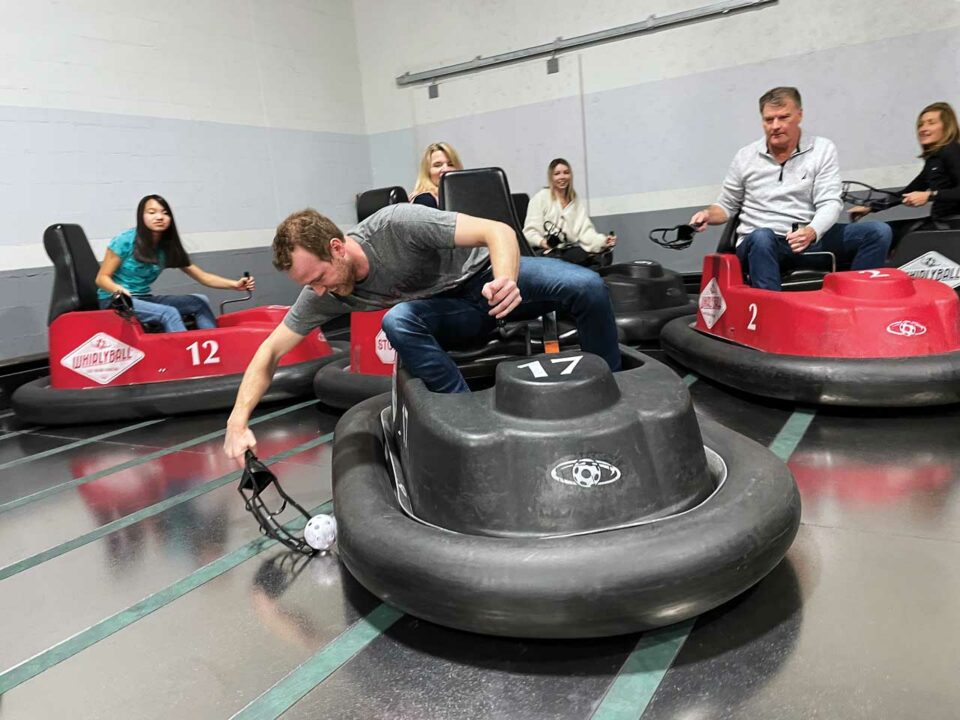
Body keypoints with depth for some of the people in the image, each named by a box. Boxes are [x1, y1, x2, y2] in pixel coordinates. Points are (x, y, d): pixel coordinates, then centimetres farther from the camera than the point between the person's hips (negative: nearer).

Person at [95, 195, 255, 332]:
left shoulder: (169, 247, 0)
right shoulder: (125, 240, -15)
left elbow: (202, 276, -1)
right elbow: (102, 278, -12)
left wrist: (234, 284, -15)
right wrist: (119, 289, -35)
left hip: (143, 299, 7)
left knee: (200, 302, -3)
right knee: (169, 313, -30)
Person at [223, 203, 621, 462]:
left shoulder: (397, 224, -30)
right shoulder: (325, 293, -13)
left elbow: (499, 231, -32)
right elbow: (270, 352, -7)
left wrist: (506, 283, -53)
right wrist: (238, 422, -18)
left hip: (487, 275, -3)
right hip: (451, 309, 3)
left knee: (586, 287, -29)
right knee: (397, 321, -31)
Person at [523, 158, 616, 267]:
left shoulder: (576, 201, 18)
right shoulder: (540, 198, 3)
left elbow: (585, 231, 6)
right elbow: (530, 231, -4)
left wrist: (603, 241, -15)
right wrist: (541, 241, -27)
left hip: (571, 249, 5)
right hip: (548, 251, -5)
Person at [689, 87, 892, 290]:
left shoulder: (823, 149, 7)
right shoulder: (745, 157, 10)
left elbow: (830, 203, -4)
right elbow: (726, 205, 18)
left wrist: (811, 232, -26)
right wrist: (708, 214, -7)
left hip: (809, 240, 2)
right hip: (757, 244, -1)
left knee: (878, 232, -18)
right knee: (762, 236, -38)